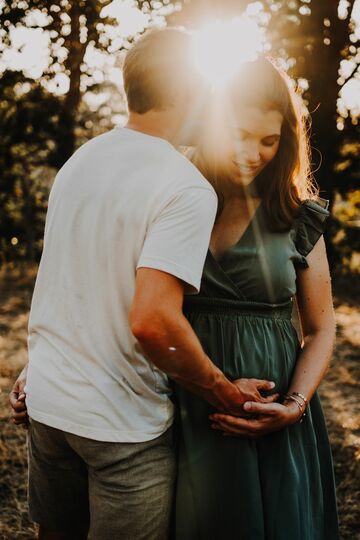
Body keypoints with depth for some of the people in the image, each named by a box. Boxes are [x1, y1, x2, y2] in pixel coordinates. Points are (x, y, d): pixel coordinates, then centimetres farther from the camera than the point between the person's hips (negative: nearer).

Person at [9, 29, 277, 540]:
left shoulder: (79, 159, 5)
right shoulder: (188, 188, -19)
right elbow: (152, 322, -27)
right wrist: (223, 392, -15)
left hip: (46, 398, 7)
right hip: (120, 422, -7)